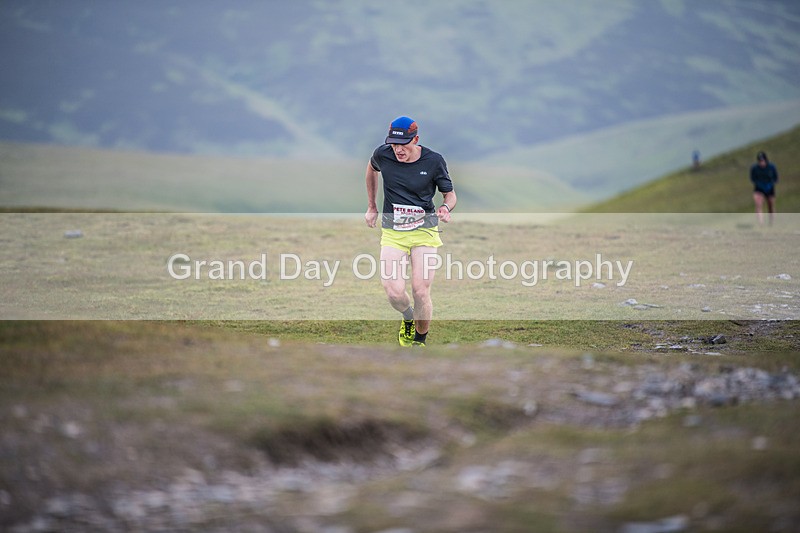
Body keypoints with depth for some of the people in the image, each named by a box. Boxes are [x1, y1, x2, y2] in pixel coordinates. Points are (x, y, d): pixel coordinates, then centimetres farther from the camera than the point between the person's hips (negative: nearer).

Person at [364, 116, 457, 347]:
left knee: (421, 292, -12)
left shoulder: (433, 161, -10)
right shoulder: (383, 154, -5)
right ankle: (408, 318, 19)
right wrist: (371, 207, 23)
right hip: (392, 232, 1)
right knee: (394, 291, -15)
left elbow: (450, 194, 3)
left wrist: (446, 207, -20)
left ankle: (420, 341, 11)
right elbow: (371, 169, 20)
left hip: (425, 232, -1)